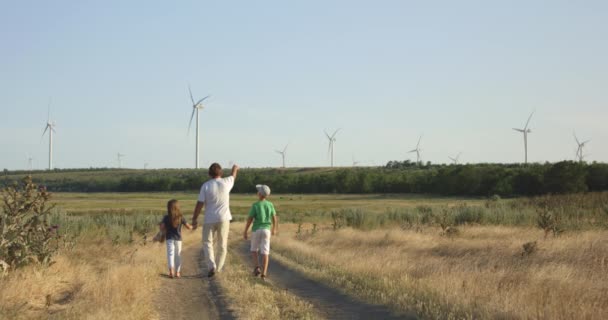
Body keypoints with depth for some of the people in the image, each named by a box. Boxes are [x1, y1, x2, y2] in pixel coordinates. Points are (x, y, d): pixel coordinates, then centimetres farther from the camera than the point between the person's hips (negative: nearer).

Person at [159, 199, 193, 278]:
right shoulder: (181, 217, -3)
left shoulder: (166, 218, -5)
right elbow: (188, 226, 0)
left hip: (169, 238, -1)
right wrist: (192, 227, 22)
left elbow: (161, 227, -10)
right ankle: (177, 272, 14)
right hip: (178, 238, 1)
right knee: (178, 255, 11)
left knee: (170, 254, -4)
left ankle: (171, 270, -22)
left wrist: (165, 232, 11)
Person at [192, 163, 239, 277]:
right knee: (222, 245, 11)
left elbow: (199, 203, -8)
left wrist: (194, 219, 0)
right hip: (224, 219, 1)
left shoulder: (206, 186, -7)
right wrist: (235, 169, 45)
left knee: (207, 243, 7)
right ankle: (218, 268, 13)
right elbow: (233, 176, 23)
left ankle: (212, 266, -12)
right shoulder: (226, 182, -2)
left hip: (209, 219, -1)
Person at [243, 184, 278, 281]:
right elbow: (274, 219, 8)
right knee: (264, 253, 1)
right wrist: (274, 229, 25)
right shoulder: (270, 205, 0)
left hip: (256, 230, -2)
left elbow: (249, 220, -10)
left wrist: (245, 232, -1)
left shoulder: (255, 205, -10)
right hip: (266, 230, 2)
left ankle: (257, 268, -4)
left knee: (254, 250, 17)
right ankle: (263, 274, -7)